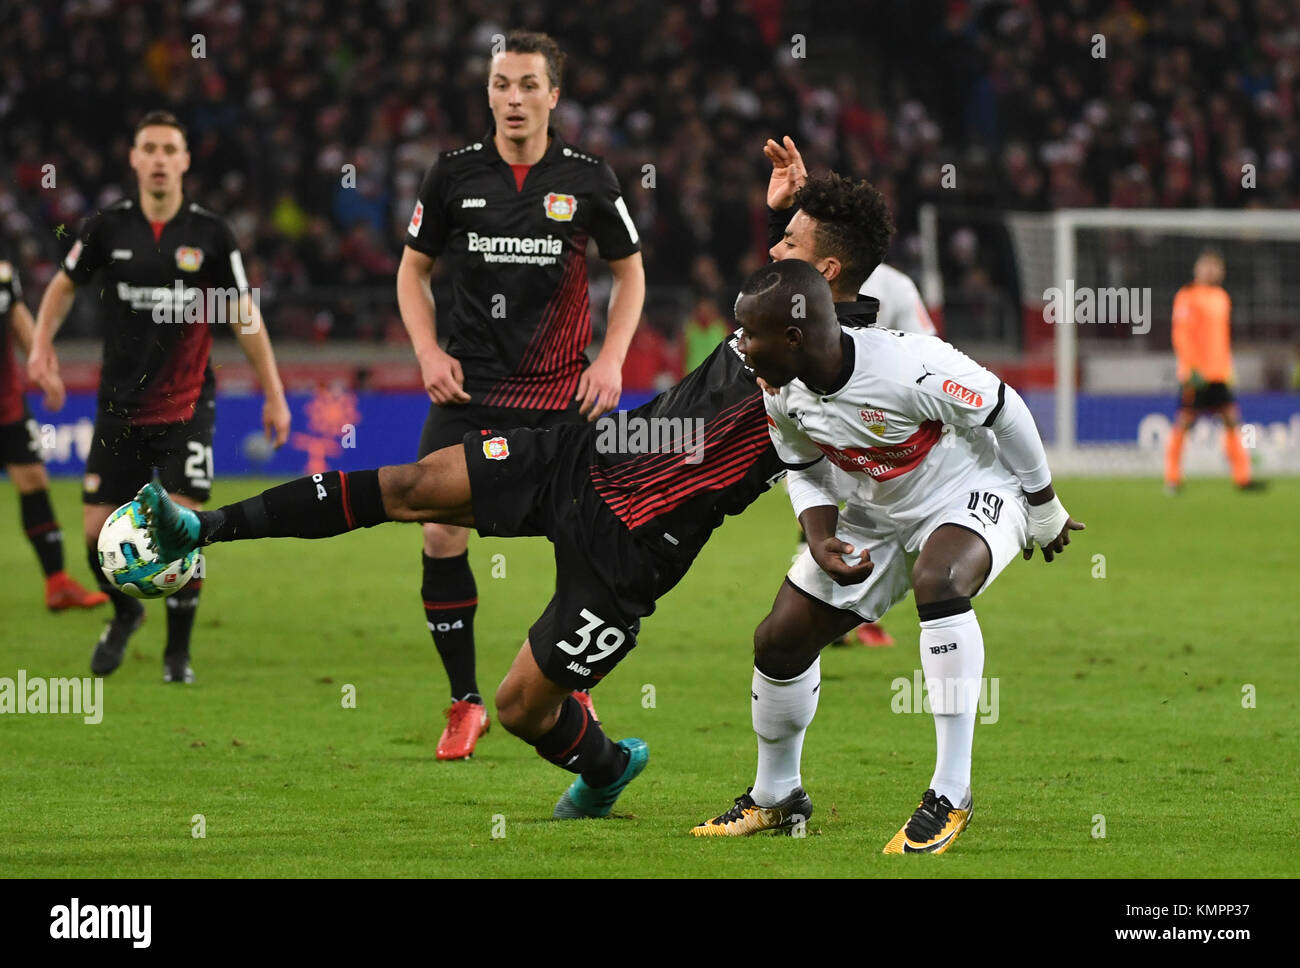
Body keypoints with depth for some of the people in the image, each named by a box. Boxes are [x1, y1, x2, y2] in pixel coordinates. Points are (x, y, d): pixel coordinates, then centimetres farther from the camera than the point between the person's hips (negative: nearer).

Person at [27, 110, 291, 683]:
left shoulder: (210, 234, -4)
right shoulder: (108, 227, -2)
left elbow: (243, 315, 3)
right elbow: (64, 285, 13)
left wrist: (274, 394, 2)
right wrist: (42, 343, -3)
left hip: (185, 408, -2)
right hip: (119, 406, 2)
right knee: (97, 531, 0)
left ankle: (178, 651, 4)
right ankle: (124, 614, 32)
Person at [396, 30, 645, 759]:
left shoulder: (588, 178, -1)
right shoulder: (455, 174, 0)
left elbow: (630, 270, 10)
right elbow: (414, 269, 12)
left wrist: (611, 360, -2)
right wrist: (429, 352, -2)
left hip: (562, 395, 0)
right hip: (469, 390, 1)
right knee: (441, 535, -10)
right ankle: (466, 704, 5)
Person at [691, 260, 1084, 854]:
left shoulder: (909, 368, -36)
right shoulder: (782, 392, -14)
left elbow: (1005, 414, -21)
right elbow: (806, 471, 6)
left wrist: (1045, 510, -8)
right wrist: (820, 543, -14)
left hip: (969, 490, -7)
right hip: (875, 514, 7)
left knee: (937, 582, -38)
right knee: (780, 641, 1)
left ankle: (951, 793, -33)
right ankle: (775, 797, 27)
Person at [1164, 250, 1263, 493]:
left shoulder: (1221, 297, 16)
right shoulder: (1187, 297, -5)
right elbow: (1180, 335, -11)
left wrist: (1227, 369, 20)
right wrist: (1191, 369, -18)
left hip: (1219, 372, 6)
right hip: (1196, 373, -6)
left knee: (1231, 419, 0)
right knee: (1184, 421, -4)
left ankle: (1242, 477, 0)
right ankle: (1172, 478, 4)